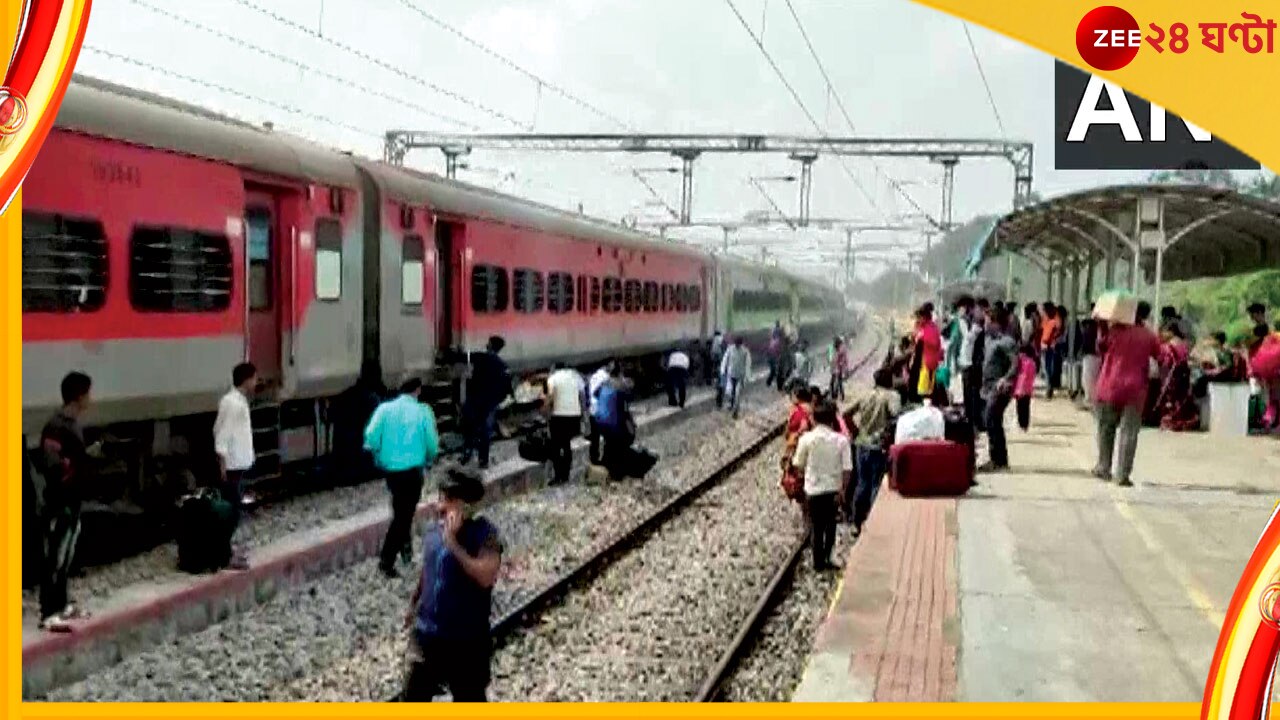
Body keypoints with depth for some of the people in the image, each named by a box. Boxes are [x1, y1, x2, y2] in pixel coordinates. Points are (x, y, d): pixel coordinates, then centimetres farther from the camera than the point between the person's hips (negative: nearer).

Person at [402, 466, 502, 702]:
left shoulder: (484, 533, -19)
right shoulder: (433, 529, -1)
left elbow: (486, 576, -35)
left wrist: (453, 543, -35)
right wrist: (413, 603, 27)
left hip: (467, 639, -6)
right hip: (427, 634, 6)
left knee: (469, 700, 11)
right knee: (414, 695, 17)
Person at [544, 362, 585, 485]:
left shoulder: (553, 378, -2)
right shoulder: (575, 376, 10)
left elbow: (550, 399, -9)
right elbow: (583, 395, 8)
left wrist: (547, 418, -3)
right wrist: (583, 415, 13)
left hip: (559, 415, -4)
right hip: (575, 415, 4)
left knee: (555, 447, 5)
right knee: (567, 445, 16)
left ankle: (558, 476, -1)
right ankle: (565, 475, 16)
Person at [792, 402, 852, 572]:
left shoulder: (807, 438, -10)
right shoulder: (841, 440, -9)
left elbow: (798, 465, -2)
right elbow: (847, 469, -11)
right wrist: (842, 490, -4)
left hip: (813, 489, -1)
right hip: (833, 489, 1)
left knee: (816, 526, 11)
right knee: (830, 524, 18)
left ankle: (819, 562, 15)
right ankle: (827, 559, 20)